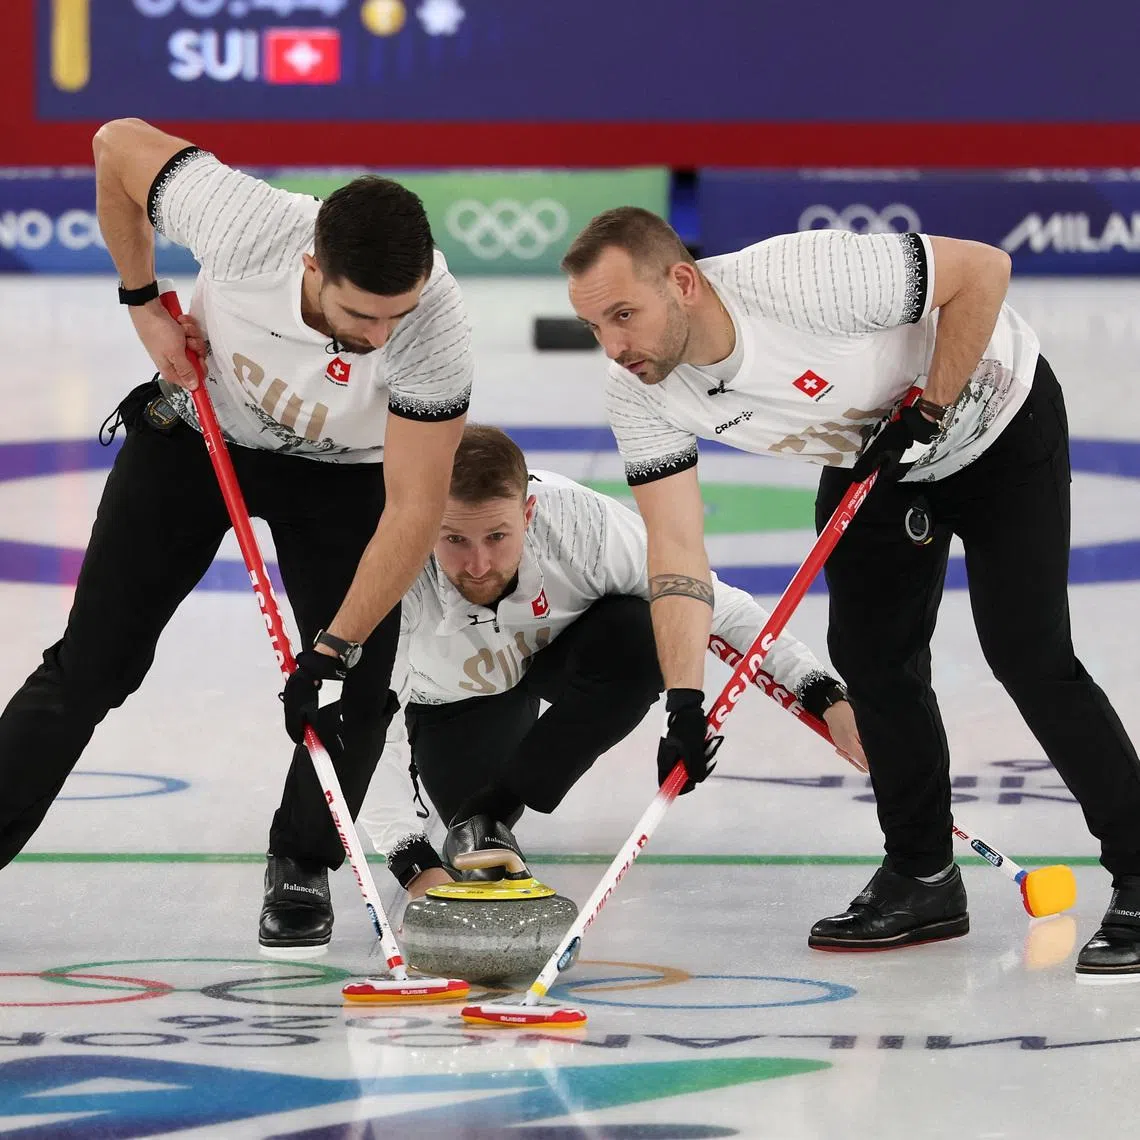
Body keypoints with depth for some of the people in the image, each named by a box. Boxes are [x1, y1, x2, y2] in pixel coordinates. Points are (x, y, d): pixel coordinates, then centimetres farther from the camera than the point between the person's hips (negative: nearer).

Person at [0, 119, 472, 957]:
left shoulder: (436, 329, -39)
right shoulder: (242, 224, -39)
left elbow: (414, 508, -32)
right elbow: (121, 144, -19)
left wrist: (335, 649, -34)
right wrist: (144, 304, -13)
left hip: (336, 470, 0)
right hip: (199, 428, 1)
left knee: (357, 687, -12)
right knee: (93, 659, 0)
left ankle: (301, 871, 11)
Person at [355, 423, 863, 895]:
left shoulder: (583, 524, -37)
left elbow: (715, 605, -25)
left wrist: (825, 697, -30)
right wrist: (416, 866, -48)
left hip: (559, 656, 1)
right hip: (456, 698, 0)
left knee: (638, 633, -33)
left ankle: (493, 811, -17)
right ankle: (471, 824, 22)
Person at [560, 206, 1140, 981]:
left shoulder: (802, 280, -40)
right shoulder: (641, 396, -20)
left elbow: (982, 268, -31)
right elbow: (676, 548, -18)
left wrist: (927, 411, -28)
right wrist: (684, 703, -28)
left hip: (994, 416, -6)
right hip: (875, 458, 6)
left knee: (1026, 652, -14)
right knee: (868, 653, 2)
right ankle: (924, 879, 19)